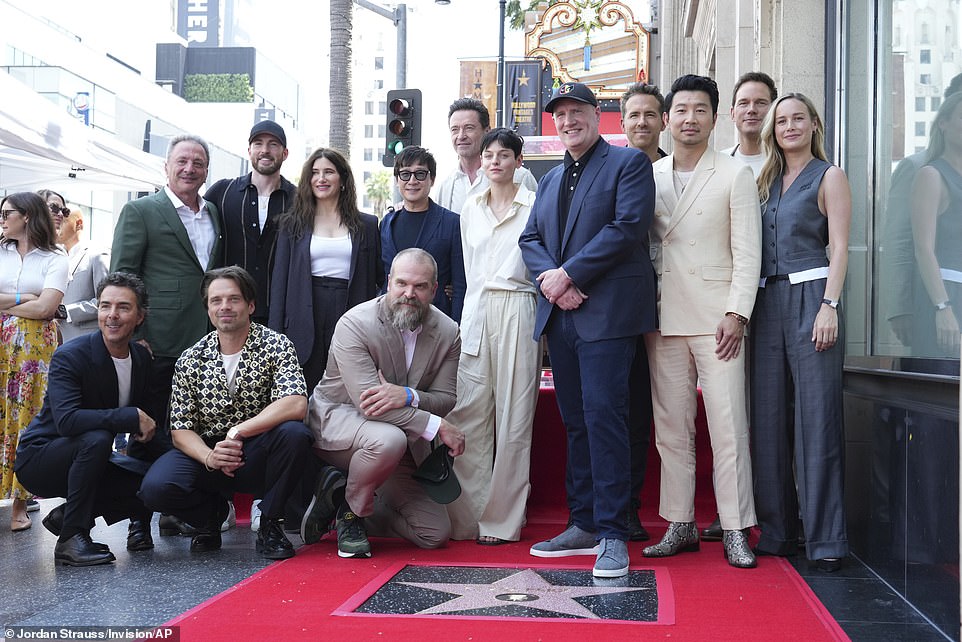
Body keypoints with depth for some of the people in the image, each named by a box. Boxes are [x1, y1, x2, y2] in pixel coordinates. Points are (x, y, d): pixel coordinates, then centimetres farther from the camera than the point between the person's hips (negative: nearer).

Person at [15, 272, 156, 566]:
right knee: (97, 438, -35)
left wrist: (146, 426, -11)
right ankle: (71, 538, -23)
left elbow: (146, 411, 11)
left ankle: (67, 514, 5)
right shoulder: (70, 357, -21)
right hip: (38, 459, -6)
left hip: (87, 456, 6)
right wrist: (132, 418, -34)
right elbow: (67, 420, -35)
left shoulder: (142, 357, -1)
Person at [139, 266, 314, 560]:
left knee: (294, 433, -33)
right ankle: (212, 513, 10)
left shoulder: (276, 345, -7)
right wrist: (209, 457, -22)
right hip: (207, 453, 2)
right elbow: (181, 430, -1)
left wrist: (236, 432, -25)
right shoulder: (191, 360, 2)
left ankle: (270, 522, -8)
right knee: (155, 487, -27)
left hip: (257, 458, -2)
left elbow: (296, 405, -23)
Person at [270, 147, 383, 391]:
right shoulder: (292, 223, 10)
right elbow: (280, 279, 7)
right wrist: (275, 334, 0)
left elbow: (380, 276, 11)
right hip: (306, 322, 0)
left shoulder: (367, 225, 10)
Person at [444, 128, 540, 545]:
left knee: (513, 420, -2)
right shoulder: (471, 209, 16)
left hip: (518, 313, -4)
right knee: (467, 415, -1)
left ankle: (503, 521, 5)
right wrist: (472, 316, 16)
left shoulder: (534, 206, 2)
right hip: (476, 312, 4)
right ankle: (467, 517, 7)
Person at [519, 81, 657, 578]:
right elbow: (530, 239, 15)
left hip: (607, 311, -7)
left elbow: (628, 226, -11)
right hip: (560, 314, 7)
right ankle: (584, 525, 16)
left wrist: (569, 274, -14)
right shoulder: (550, 179, 23)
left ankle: (612, 534, -7)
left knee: (603, 415, -12)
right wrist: (550, 278, -6)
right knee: (575, 420, 9)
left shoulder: (629, 163, 2)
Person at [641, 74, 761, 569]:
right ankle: (680, 526, 15)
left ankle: (735, 530, 2)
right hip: (663, 319, 4)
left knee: (728, 425, -5)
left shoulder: (735, 175, 3)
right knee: (670, 426, 7)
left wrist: (736, 314, -11)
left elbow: (747, 251, -2)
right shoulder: (649, 176, 13)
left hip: (716, 318, -4)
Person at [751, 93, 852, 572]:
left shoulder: (829, 177, 4)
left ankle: (825, 539, -4)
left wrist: (829, 306, -15)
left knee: (816, 419, -8)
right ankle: (776, 532, 13)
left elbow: (839, 247, -4)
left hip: (810, 298, -6)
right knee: (768, 420, 5)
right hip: (766, 303, 6)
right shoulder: (765, 181, 19)